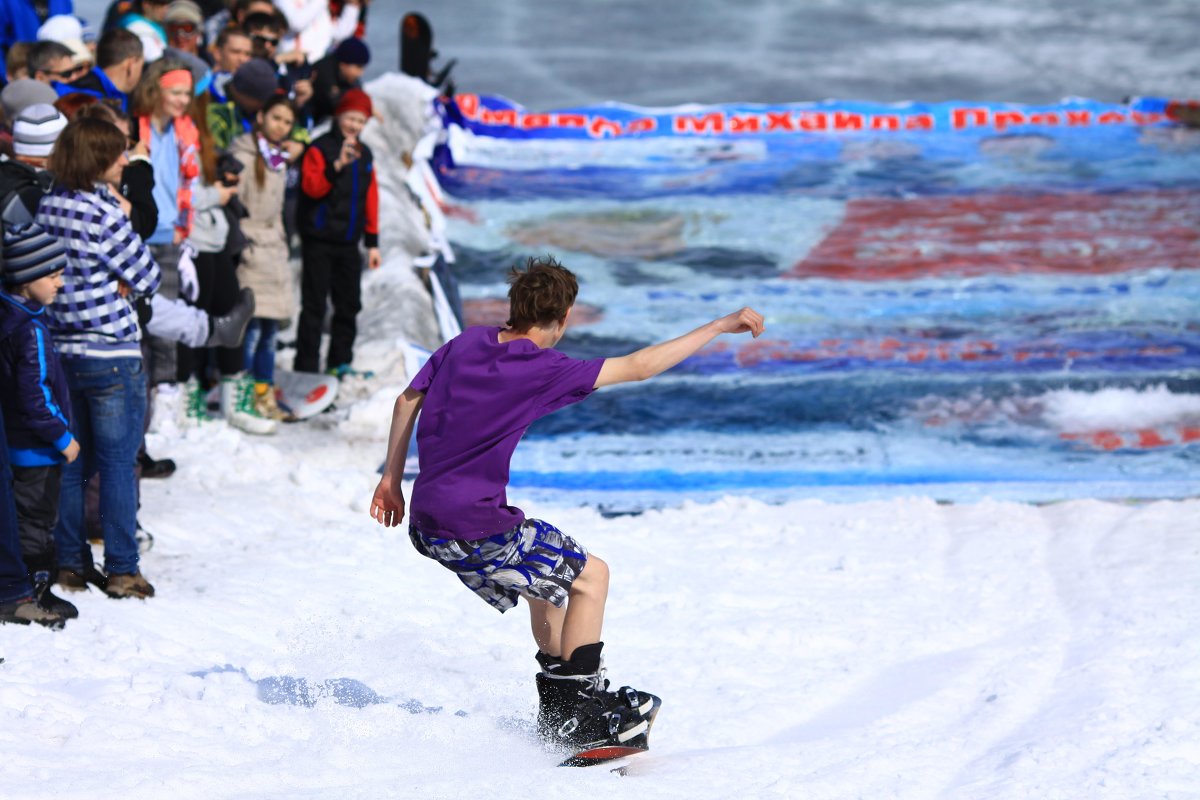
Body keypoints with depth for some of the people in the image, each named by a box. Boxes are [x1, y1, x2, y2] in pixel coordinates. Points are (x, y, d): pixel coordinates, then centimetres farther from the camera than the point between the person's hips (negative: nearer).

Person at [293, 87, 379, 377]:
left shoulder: (364, 154, 13)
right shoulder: (320, 149, -8)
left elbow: (370, 198, 17)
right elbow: (312, 186, -23)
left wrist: (372, 243, 15)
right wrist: (338, 165, -36)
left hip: (348, 244, 6)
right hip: (319, 243, -6)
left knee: (349, 306, 10)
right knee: (314, 307, -4)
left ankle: (340, 363, 20)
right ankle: (306, 368, -2)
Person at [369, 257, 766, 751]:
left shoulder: (467, 343, 7)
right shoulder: (543, 369, -13)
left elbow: (407, 401, 14)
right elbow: (639, 367, -12)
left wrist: (392, 479, 22)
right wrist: (720, 327, -6)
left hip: (426, 523, 8)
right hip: (477, 528, -8)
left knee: (548, 578, 26)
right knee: (590, 576, 7)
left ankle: (558, 707, 30)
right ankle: (578, 717, 5)